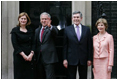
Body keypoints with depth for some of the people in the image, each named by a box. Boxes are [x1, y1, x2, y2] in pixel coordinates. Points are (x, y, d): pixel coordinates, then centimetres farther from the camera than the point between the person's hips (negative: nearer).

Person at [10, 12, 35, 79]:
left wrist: (31, 54, -11)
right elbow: (15, 45, -6)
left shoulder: (30, 31, 11)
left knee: (30, 75, 2)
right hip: (19, 56, -3)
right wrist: (23, 55, -14)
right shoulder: (15, 30, 2)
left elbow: (33, 43, 6)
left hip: (30, 57, 3)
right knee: (19, 75, -1)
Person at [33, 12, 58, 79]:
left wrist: (50, 26, -46)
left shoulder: (52, 29, -1)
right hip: (39, 58, 6)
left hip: (49, 58, -6)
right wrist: (35, 55, 12)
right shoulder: (37, 30, 17)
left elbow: (55, 32, -25)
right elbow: (35, 44, 19)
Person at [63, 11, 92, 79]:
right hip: (71, 59, -1)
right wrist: (65, 59, -4)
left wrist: (89, 59, 0)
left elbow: (89, 45, 5)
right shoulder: (67, 29, 3)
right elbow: (65, 46, 2)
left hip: (83, 59, 2)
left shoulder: (87, 29, 6)